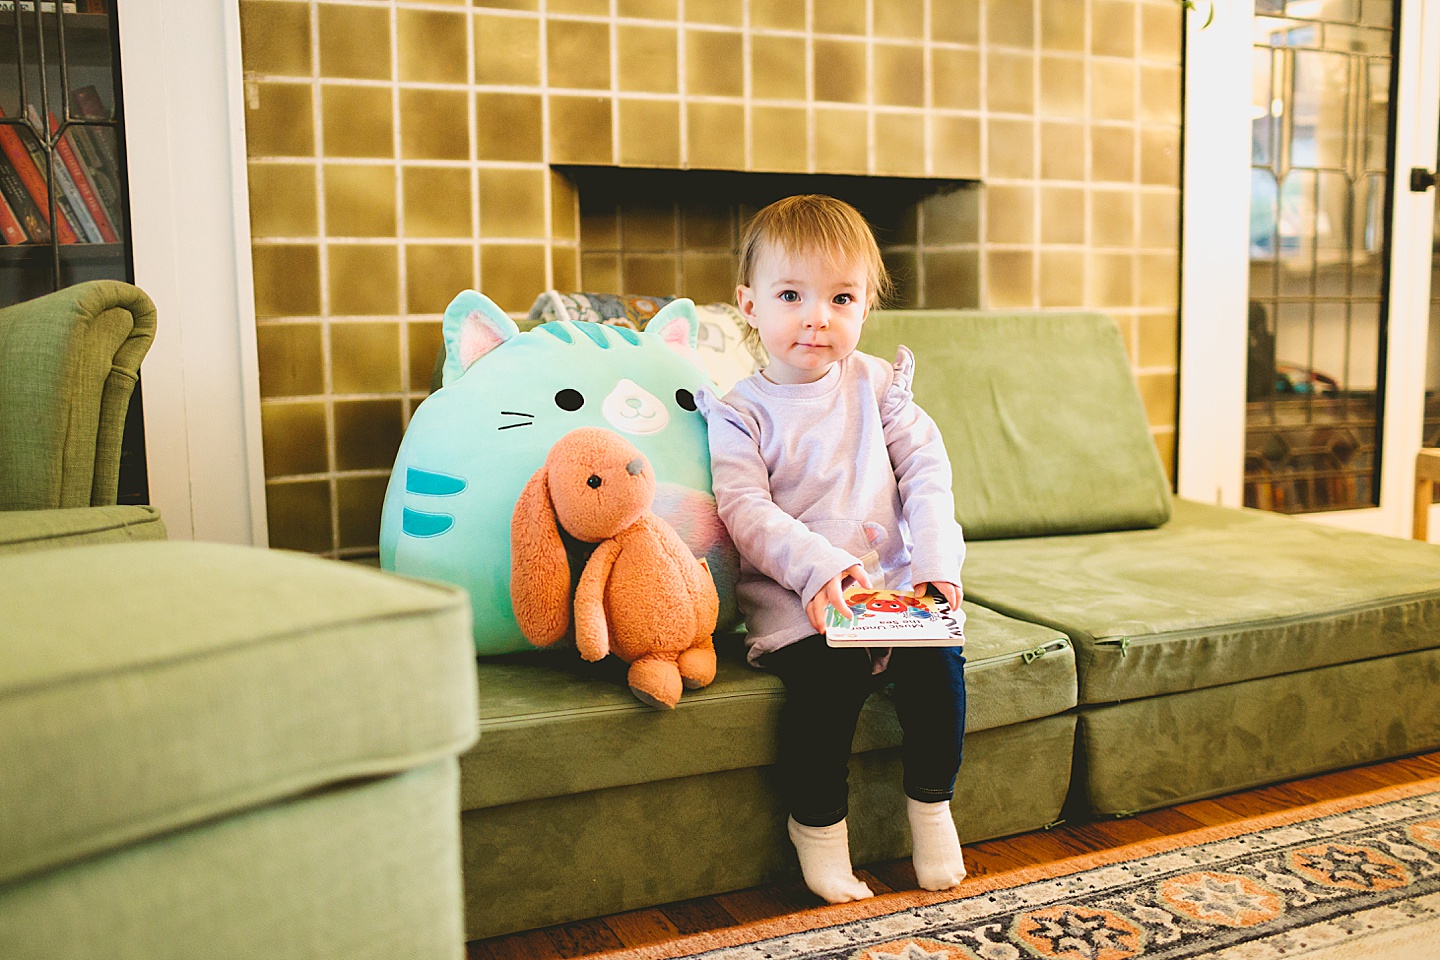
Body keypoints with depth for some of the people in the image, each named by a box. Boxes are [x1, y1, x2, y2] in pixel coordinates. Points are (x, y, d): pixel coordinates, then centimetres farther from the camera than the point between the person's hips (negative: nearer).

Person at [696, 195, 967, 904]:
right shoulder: (739, 412, -1)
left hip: (892, 578, 3)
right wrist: (820, 567, -25)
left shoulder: (877, 385, 9)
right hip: (791, 593, -3)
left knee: (938, 656, -19)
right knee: (826, 672, -28)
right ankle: (817, 822, -3)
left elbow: (926, 469, 3)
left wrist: (933, 560, -12)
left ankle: (931, 803, 7)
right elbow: (745, 509, -12)